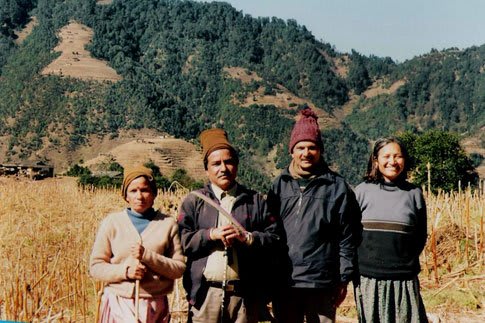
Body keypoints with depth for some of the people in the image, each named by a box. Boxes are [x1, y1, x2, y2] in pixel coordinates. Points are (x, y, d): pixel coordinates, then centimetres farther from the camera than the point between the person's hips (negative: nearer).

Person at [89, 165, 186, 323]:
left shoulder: (168, 224, 3)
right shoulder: (111, 222, 3)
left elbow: (179, 268, -1)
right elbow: (95, 266, 3)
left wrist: (147, 256, -14)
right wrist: (125, 271, -13)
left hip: (155, 306, 1)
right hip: (119, 303, 0)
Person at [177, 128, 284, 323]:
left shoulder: (255, 201, 12)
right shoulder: (194, 201, 10)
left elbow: (275, 237, 5)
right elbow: (182, 240, 1)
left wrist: (247, 237, -11)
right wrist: (211, 235, -13)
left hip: (245, 293, 1)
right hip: (206, 293, -1)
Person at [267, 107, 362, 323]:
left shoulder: (337, 187, 1)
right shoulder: (279, 185, 8)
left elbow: (348, 238, 1)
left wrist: (343, 279, -1)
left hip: (322, 283, -2)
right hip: (284, 283, 3)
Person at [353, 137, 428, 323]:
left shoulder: (414, 194, 7)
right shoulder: (363, 191, 4)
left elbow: (420, 237, 14)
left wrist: (407, 262, 5)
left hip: (404, 281, 0)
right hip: (369, 279, 0)